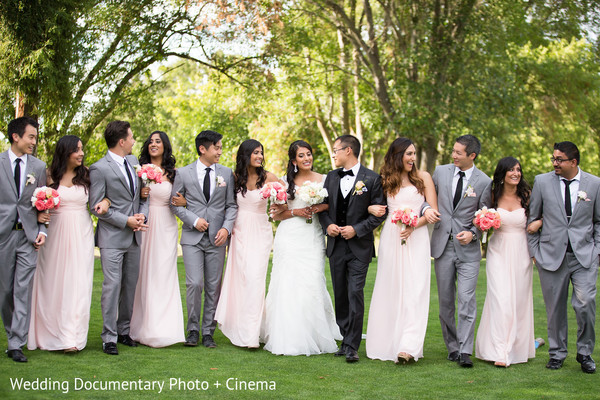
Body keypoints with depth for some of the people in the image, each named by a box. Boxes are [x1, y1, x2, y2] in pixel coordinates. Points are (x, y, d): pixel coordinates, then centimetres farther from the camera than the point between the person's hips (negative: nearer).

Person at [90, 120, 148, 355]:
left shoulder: (133, 162, 12)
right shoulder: (99, 169, -10)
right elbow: (96, 207, -12)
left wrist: (142, 214, -3)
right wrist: (126, 221, -13)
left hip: (134, 238, 6)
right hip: (112, 238, -6)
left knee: (130, 285, 10)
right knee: (112, 286, -6)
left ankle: (123, 330, 21)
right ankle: (109, 338, 1)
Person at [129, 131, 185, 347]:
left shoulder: (173, 173, 6)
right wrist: (139, 194, -13)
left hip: (165, 227, 0)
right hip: (144, 225, 0)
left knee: (163, 275, -2)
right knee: (143, 274, 1)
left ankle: (162, 329, 3)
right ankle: (142, 327, 9)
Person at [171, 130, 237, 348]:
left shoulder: (227, 173, 7)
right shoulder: (183, 173, 2)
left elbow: (232, 205, 8)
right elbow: (174, 203, 5)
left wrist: (226, 228, -7)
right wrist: (194, 220, -8)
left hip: (216, 238, 2)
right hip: (192, 237, -2)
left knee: (213, 286, 4)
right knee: (194, 284, -9)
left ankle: (208, 332, 13)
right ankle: (193, 329, 7)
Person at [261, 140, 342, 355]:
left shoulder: (323, 180, 8)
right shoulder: (286, 181, 7)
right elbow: (276, 214, 8)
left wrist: (321, 207, -10)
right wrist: (296, 212, -7)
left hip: (313, 238, 0)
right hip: (290, 238, 0)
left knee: (312, 284, -6)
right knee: (288, 284, -5)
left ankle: (314, 337, 7)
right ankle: (288, 337, 1)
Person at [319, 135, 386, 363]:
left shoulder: (372, 179, -5)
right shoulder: (331, 177, 10)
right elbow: (323, 206, 15)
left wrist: (357, 229, -14)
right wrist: (327, 225, -4)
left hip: (359, 246, -5)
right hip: (335, 245, 6)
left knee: (355, 293, -11)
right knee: (340, 295, 10)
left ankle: (352, 346, -7)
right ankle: (346, 340, 20)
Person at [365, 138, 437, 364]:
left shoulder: (423, 177, 5)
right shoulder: (386, 180, 12)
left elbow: (433, 211, 2)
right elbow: (375, 203, 21)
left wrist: (414, 225, -14)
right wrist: (371, 208, -3)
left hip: (416, 238, -3)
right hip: (391, 239, 3)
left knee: (413, 290, -12)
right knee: (390, 289, 3)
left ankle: (408, 347, -20)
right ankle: (388, 343, 12)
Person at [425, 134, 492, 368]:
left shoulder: (484, 182, -3)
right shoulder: (441, 172, 5)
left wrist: (472, 233, -14)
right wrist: (427, 209, -8)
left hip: (468, 248, -3)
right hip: (442, 245, 3)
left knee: (466, 299, -12)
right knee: (445, 301, 8)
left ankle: (465, 351, -10)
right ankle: (452, 347, 19)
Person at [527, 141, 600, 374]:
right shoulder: (542, 182, 2)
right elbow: (532, 218, 9)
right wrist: (534, 251, 5)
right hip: (552, 255, 1)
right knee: (555, 307, 4)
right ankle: (557, 353, 20)